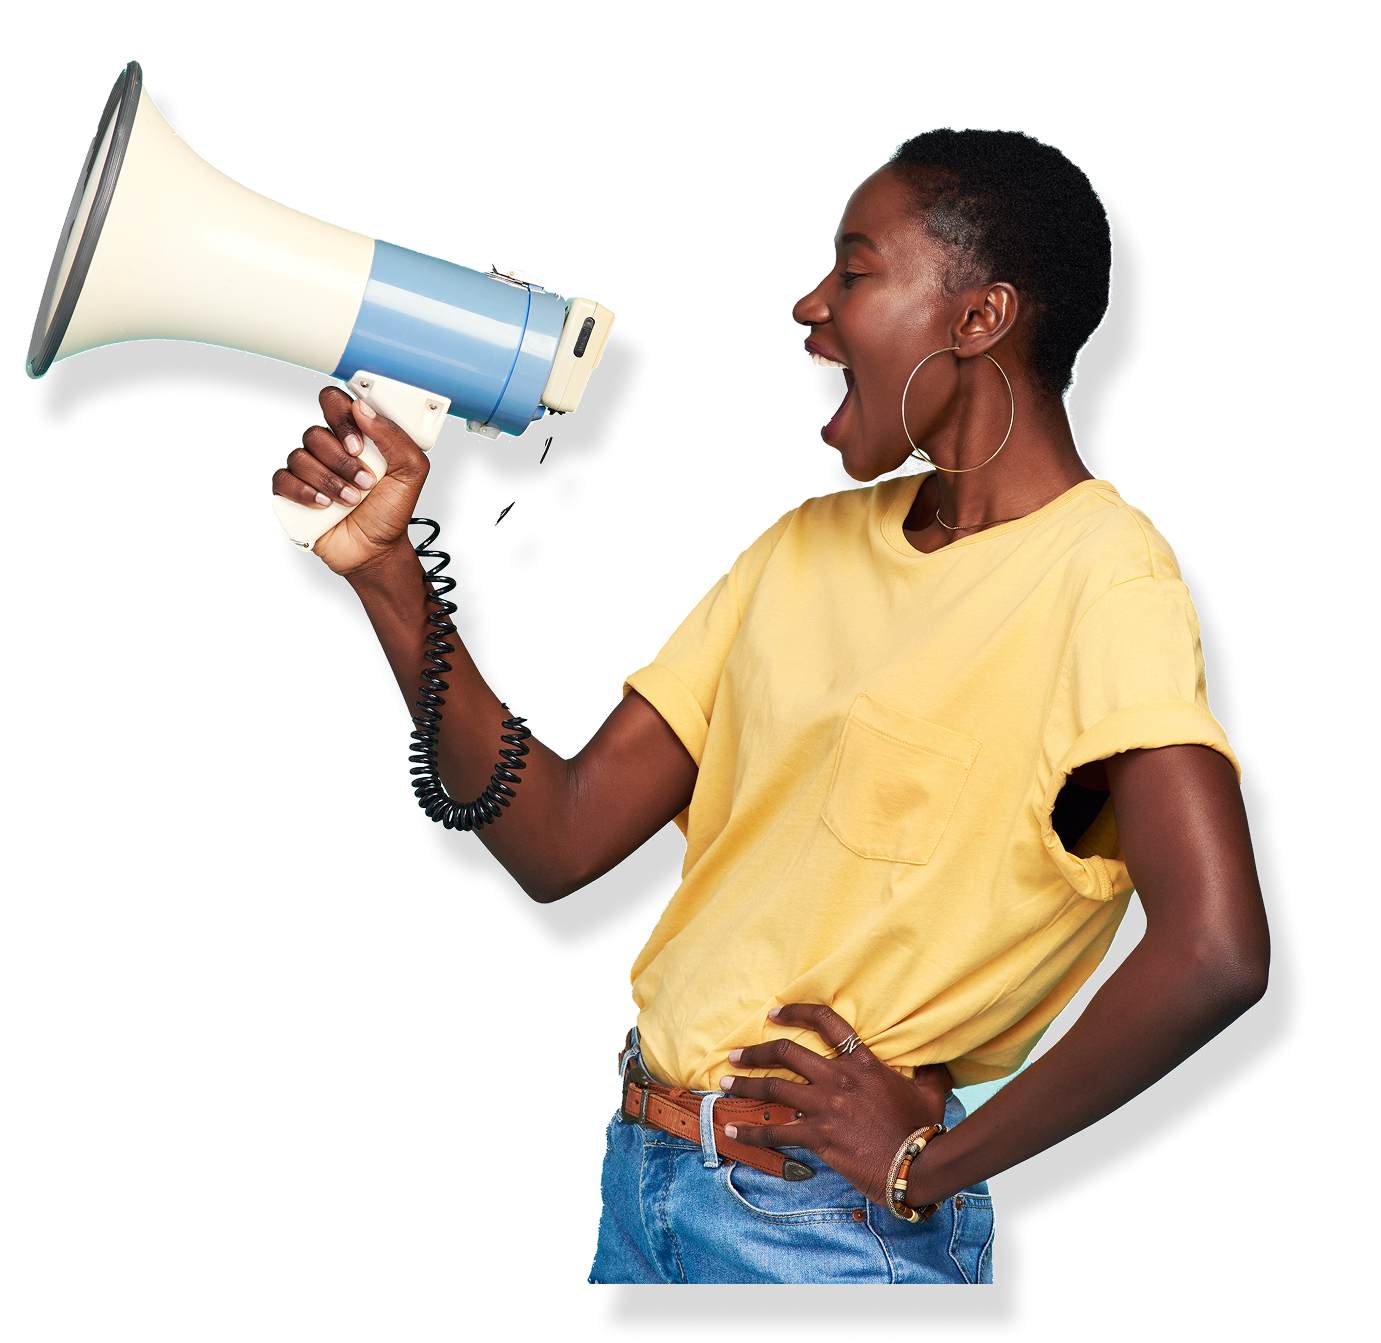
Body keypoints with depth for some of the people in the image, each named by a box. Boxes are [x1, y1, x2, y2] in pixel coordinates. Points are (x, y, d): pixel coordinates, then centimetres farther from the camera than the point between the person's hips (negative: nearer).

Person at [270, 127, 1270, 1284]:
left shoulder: (1099, 576, -14)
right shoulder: (806, 546, 9)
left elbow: (1217, 953, -28)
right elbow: (559, 843, 4)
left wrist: (932, 1164, -18)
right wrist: (388, 572, -4)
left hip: (834, 1225, -6)